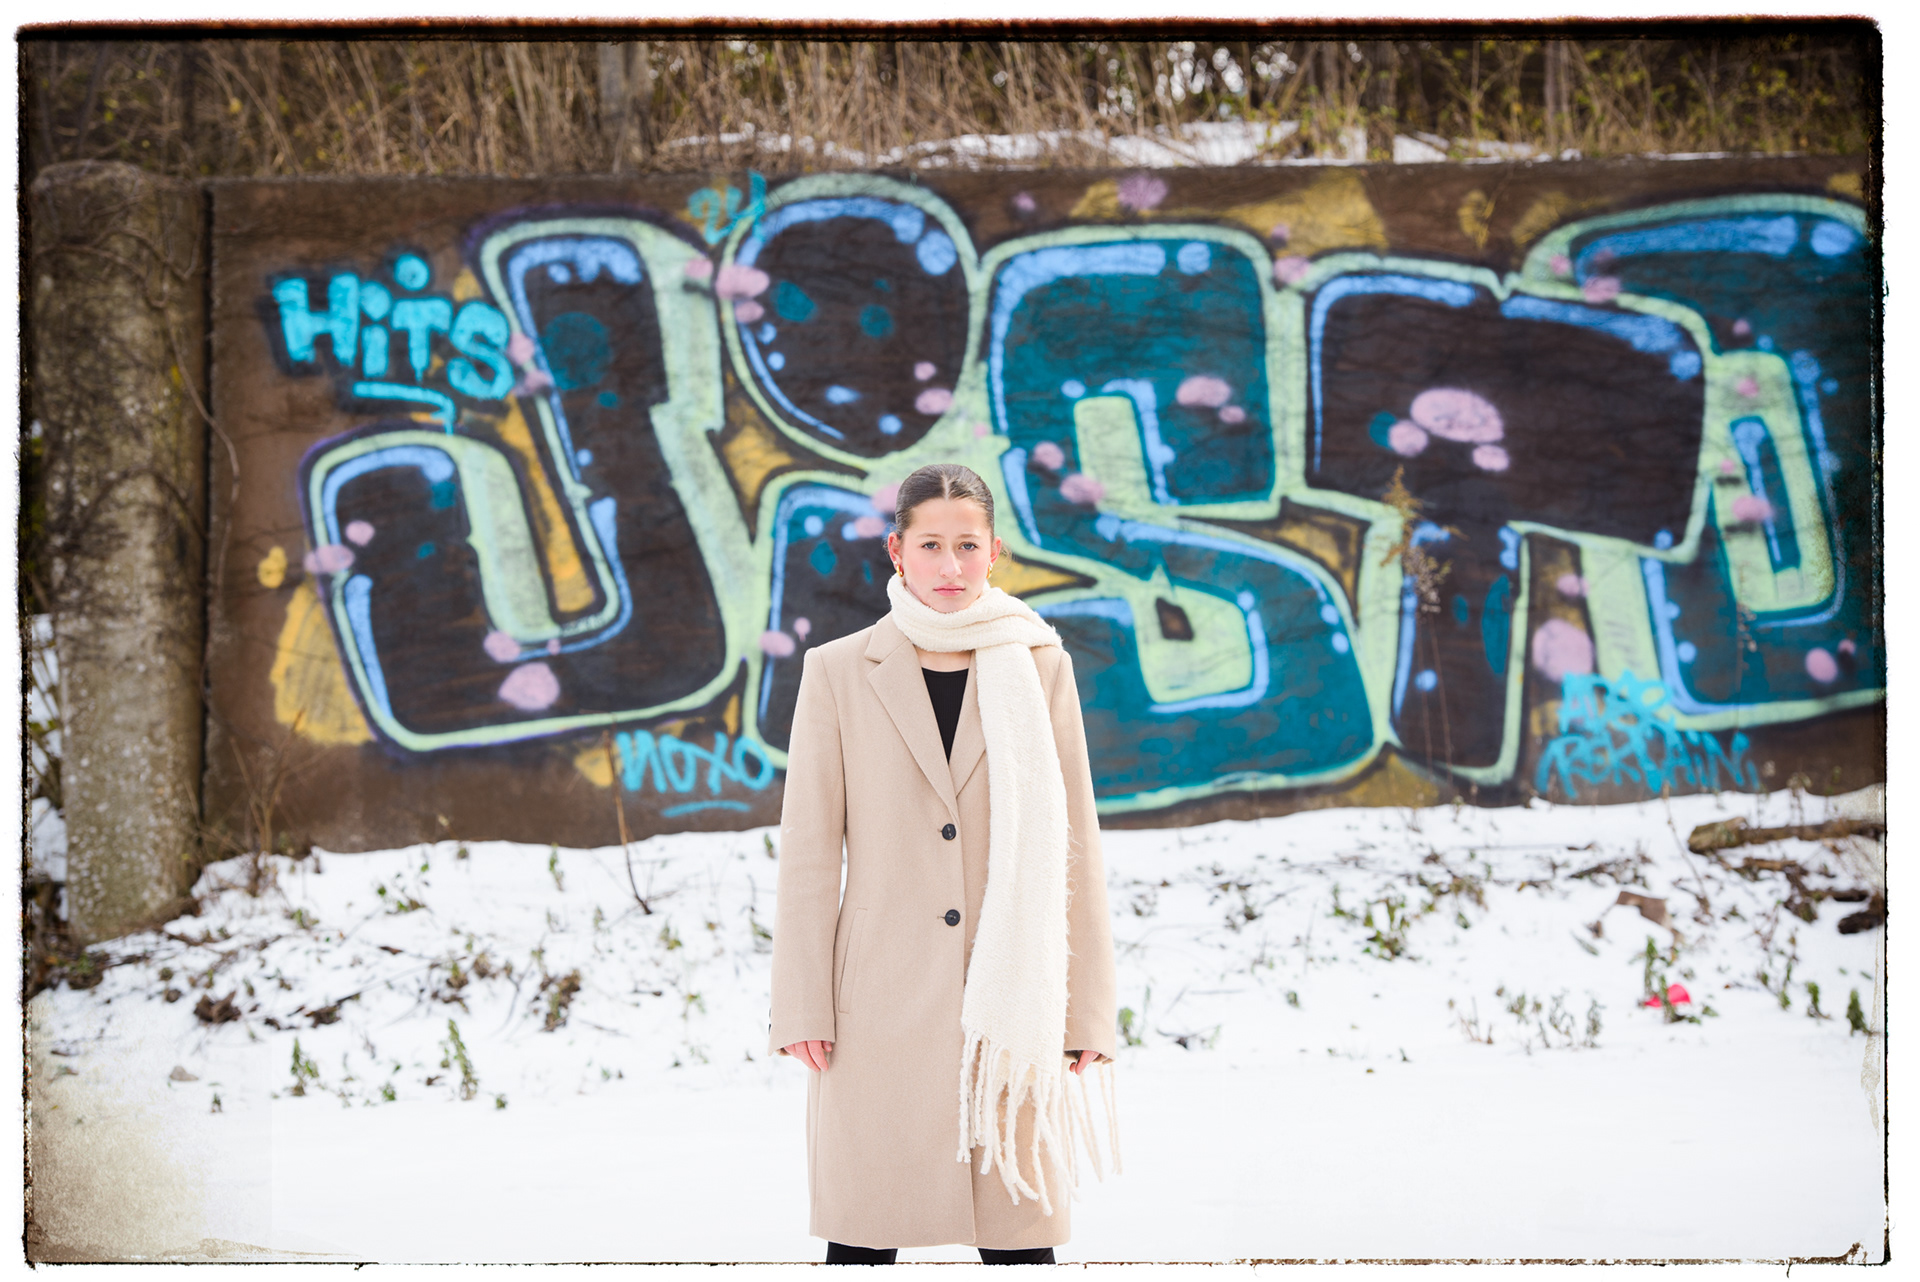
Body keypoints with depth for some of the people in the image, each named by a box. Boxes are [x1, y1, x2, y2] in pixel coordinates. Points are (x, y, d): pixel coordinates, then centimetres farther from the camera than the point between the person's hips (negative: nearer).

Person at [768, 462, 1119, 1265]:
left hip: (1010, 999, 1)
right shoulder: (839, 672, 3)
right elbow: (807, 853, 3)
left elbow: (1073, 846, 6)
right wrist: (803, 1009, -3)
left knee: (1020, 1239, 1)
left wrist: (1087, 1011, 2)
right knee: (863, 1239, 2)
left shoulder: (1038, 667, 6)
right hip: (883, 999, -1)